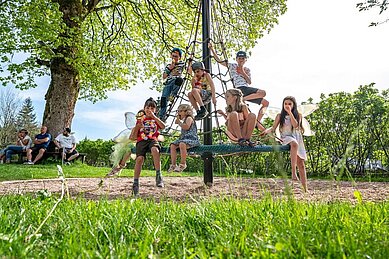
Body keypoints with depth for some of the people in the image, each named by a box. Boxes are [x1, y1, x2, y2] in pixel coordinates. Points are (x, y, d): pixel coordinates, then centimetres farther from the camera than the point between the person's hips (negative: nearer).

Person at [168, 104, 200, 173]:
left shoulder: (189, 118, -3)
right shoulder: (184, 120, 24)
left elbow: (186, 127, -19)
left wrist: (179, 122, -11)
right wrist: (177, 118, 21)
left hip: (192, 138, -10)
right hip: (183, 138, 10)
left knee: (182, 144, -38)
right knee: (173, 145, -7)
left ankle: (183, 164, -30)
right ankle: (173, 164, -9)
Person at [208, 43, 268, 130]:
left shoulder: (247, 69, 23)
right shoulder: (232, 66, 11)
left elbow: (249, 82, 9)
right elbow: (219, 60, 4)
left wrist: (243, 72, 1)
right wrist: (212, 49, -5)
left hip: (247, 90, 7)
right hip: (240, 89, -7)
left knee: (265, 103, 3)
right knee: (262, 92, -25)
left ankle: (257, 122, -4)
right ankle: (242, 99, -25)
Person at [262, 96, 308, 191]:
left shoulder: (298, 115, 10)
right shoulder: (280, 116, 9)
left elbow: (295, 125, -9)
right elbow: (273, 128, 4)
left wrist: (290, 112, -10)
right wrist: (267, 130, -17)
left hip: (297, 139, 3)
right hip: (286, 138, -3)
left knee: (301, 164, -1)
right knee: (294, 144, -40)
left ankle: (305, 189, 5)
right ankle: (293, 173, -43)